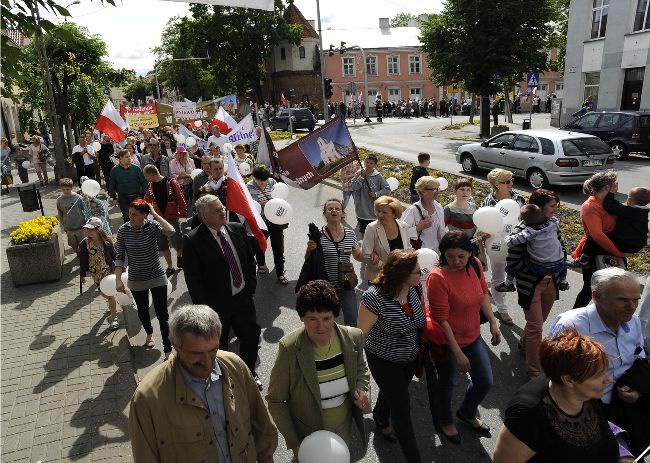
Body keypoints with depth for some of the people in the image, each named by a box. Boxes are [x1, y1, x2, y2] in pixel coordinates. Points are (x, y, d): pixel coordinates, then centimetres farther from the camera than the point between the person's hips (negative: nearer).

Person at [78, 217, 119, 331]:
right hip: (96, 273, 2)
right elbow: (83, 260, -3)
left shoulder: (107, 241, -14)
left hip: (109, 271, -2)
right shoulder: (84, 244, -12)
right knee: (103, 293, 14)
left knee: (111, 294, 2)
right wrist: (82, 275, 2)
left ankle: (113, 318, 15)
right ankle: (112, 304, 48)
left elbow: (114, 256, -4)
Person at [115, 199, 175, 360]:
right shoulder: (123, 230, -10)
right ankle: (149, 333, 53)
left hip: (157, 278, -2)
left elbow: (170, 231, -36)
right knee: (142, 311, 23)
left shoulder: (152, 225, -15)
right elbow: (120, 257, -5)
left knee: (162, 314, -2)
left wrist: (154, 213, -28)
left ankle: (168, 350, 8)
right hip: (136, 281, 3)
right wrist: (118, 279, -10)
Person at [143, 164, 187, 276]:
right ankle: (170, 267, 22)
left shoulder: (171, 183, -11)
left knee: (176, 243, -3)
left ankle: (179, 256, 31)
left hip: (172, 218, -5)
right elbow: (147, 201, 15)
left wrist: (183, 214, -13)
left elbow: (180, 199, -11)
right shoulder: (151, 186, 6)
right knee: (162, 246, 7)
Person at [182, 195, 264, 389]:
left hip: (243, 298, 5)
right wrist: (205, 308, -15)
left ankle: (249, 373, 44)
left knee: (251, 336, 18)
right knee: (218, 346, 14)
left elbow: (250, 260, 10)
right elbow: (193, 279, -15)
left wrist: (250, 288, 3)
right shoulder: (192, 240, -17)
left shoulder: (237, 229, -2)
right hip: (216, 304, -4)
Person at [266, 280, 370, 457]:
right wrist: (293, 443, -17)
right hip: (307, 435, -3)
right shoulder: (289, 348, -27)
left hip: (344, 429, 4)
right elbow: (275, 400, -16)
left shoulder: (353, 337, -17)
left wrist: (362, 389, -14)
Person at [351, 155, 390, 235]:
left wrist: (376, 194, -16)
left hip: (374, 210, -1)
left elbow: (387, 189, -4)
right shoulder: (359, 174, -2)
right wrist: (362, 176, -16)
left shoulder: (378, 176, -5)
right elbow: (353, 187, -12)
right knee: (363, 231, 15)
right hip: (362, 210, 1)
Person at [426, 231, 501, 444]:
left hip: (473, 337, 6)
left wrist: (493, 322, 2)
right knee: (447, 383, 16)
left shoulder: (475, 265, -8)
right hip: (447, 341, -6)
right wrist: (458, 353, -22)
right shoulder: (437, 278, -28)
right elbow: (441, 319, -25)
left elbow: (483, 293, 8)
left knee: (485, 382, 14)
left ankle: (467, 413, 46)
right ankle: (446, 422, 46)